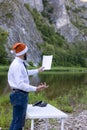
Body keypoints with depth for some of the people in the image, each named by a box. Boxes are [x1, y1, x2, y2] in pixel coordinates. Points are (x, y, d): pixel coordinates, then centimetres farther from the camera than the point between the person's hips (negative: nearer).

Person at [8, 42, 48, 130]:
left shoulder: (19, 63, 10)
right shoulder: (17, 65, -20)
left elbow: (25, 73, 32)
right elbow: (20, 84, -28)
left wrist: (37, 71, 46)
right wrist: (36, 89, -34)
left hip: (21, 95, 10)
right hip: (19, 95, -10)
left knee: (20, 121, 18)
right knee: (18, 122, -5)